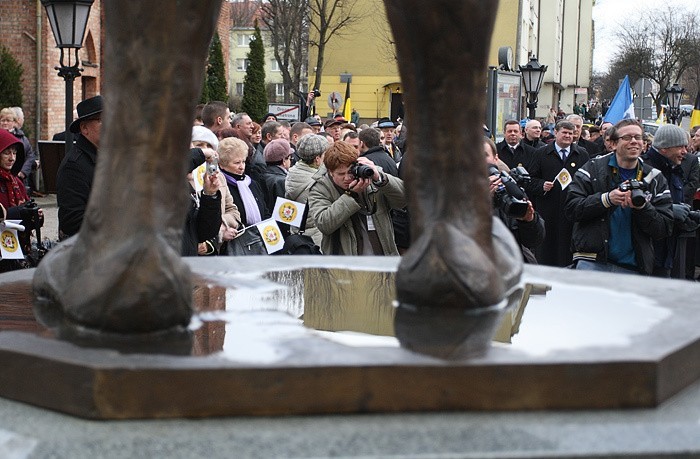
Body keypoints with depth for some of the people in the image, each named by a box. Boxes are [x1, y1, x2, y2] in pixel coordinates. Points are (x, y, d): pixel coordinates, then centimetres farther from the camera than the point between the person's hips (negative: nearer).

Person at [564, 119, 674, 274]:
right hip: (592, 261, -2)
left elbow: (665, 228, 4)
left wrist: (643, 207, -15)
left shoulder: (655, 179, 9)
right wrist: (607, 199, -17)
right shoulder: (594, 168, 4)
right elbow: (571, 208, -4)